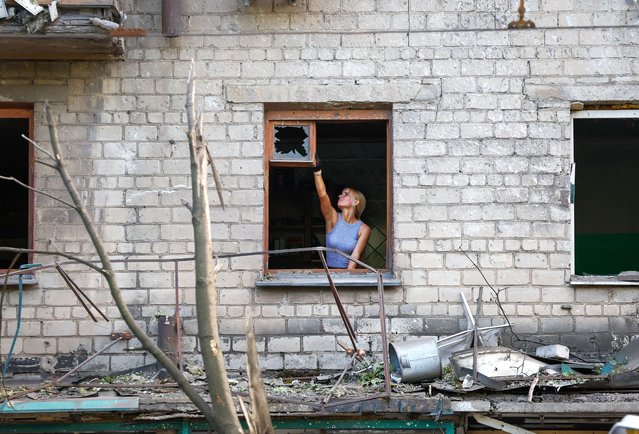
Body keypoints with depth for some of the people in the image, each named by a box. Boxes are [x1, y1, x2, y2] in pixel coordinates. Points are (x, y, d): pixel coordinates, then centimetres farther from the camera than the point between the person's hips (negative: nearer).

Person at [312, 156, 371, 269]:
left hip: (348, 272, -1)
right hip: (329, 271, 1)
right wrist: (317, 170, -21)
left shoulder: (363, 229, 1)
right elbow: (322, 194, -11)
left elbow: (355, 256, -6)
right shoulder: (333, 218, 3)